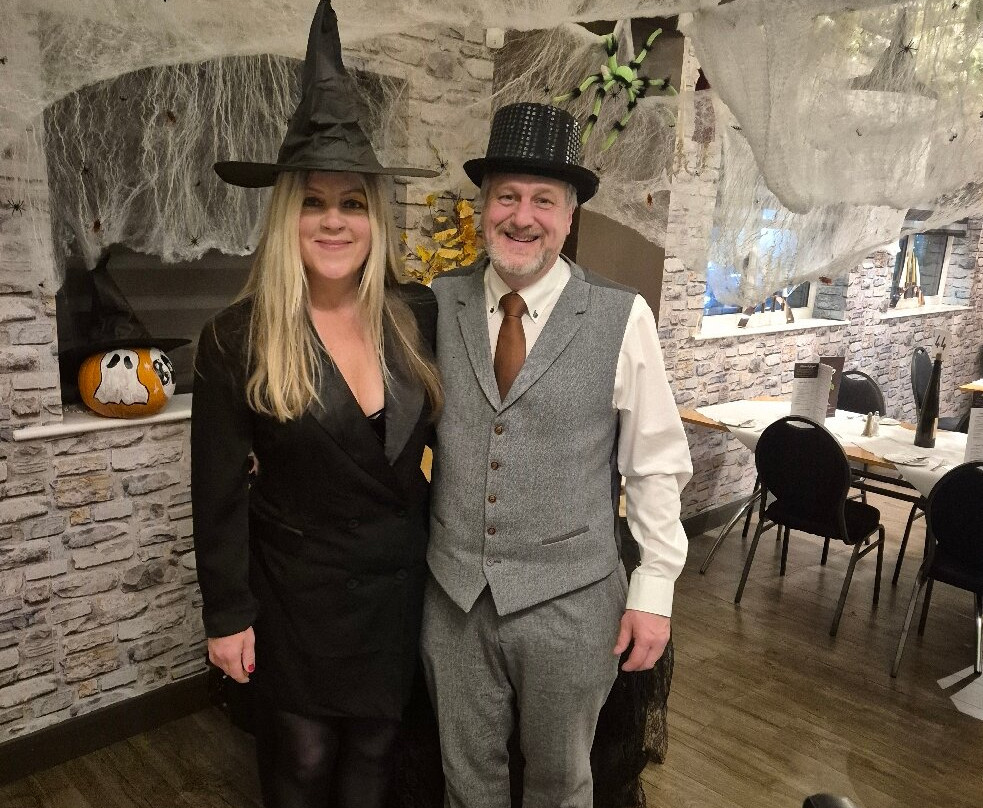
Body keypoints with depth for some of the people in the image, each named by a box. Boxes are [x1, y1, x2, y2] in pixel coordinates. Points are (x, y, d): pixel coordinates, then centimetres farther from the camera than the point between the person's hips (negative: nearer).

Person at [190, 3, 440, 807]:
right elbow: (219, 492, -9)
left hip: (399, 582, 2)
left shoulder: (419, 316, -8)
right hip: (296, 592, -2)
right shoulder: (237, 338, -14)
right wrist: (227, 614, -6)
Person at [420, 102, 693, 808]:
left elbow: (655, 463, -6)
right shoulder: (440, 304, -3)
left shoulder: (622, 319, -12)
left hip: (568, 598, -2)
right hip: (453, 591, 3)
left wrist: (654, 590, -4)